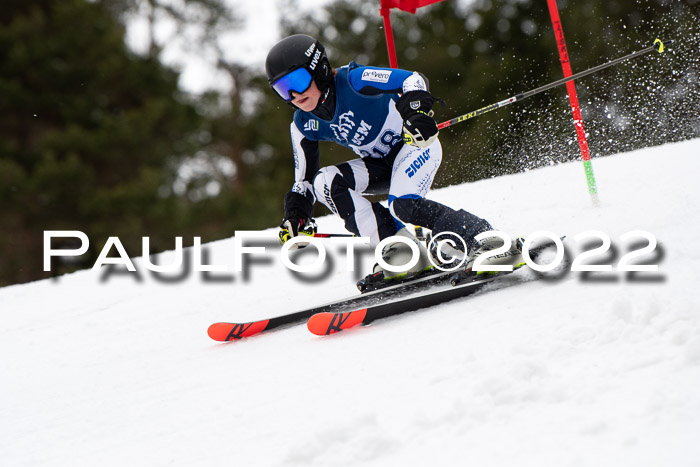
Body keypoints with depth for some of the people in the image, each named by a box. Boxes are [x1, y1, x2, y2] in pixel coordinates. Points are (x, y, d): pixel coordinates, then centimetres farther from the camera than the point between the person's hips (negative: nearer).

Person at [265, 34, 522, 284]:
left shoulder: (353, 81, -21)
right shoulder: (303, 125, -2)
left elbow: (413, 80, -26)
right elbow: (304, 181, 6)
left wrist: (418, 111, -45)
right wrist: (296, 217, -10)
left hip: (416, 145, -7)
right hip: (379, 164, 7)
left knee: (402, 205, -32)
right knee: (325, 182, -19)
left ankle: (487, 241, -23)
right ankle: (398, 251, -19)